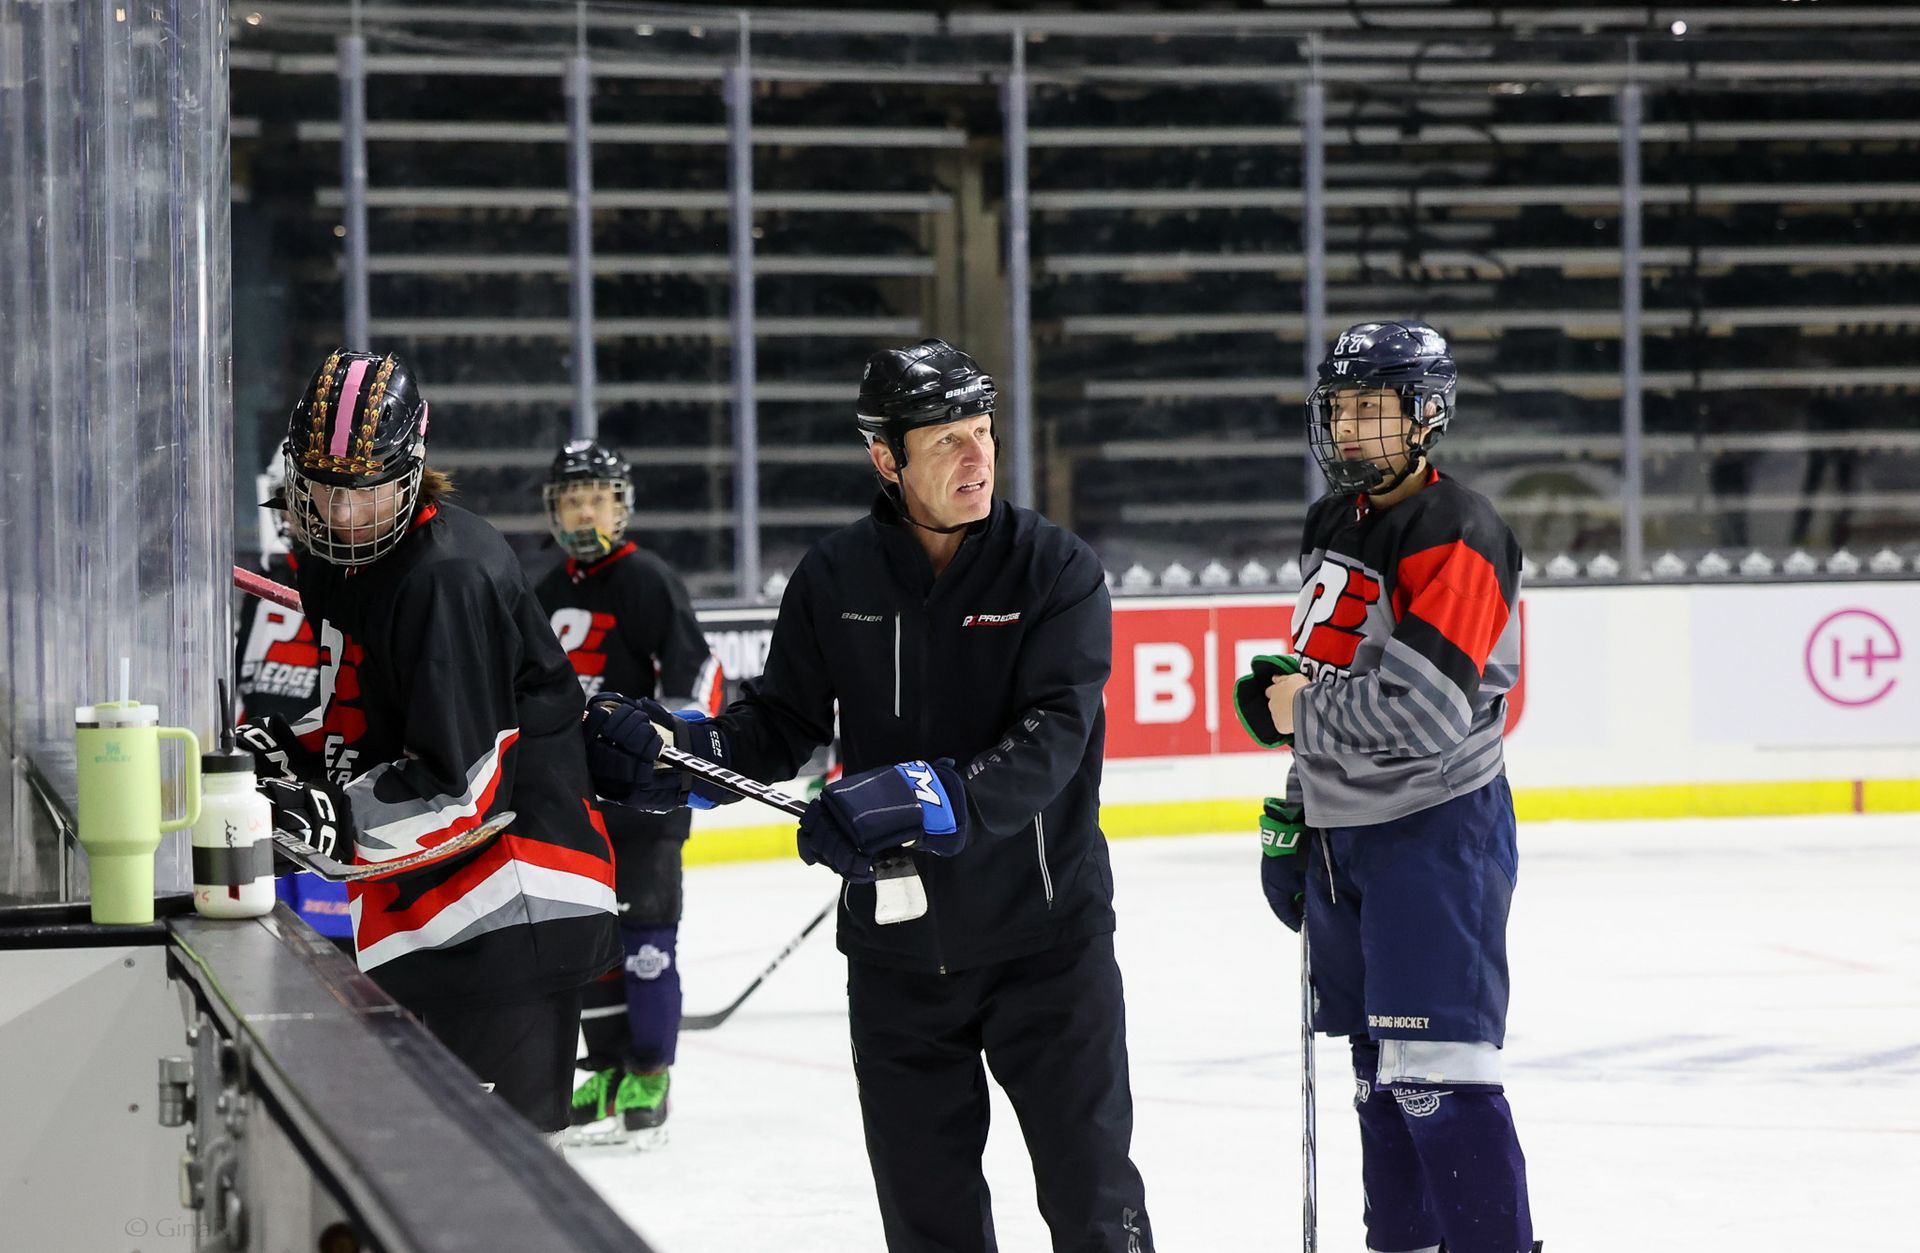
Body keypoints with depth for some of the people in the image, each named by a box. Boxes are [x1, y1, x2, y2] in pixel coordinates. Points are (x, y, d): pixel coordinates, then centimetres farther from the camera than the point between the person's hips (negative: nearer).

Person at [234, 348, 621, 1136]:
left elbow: (459, 782, -23)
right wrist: (287, 752, 3)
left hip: (510, 914, -10)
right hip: (415, 921, 10)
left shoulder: (452, 576, -20)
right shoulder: (333, 559, 11)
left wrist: (335, 814, -31)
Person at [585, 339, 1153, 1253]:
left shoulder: (1056, 570, -9)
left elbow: (1052, 739, -20)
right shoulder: (834, 578, 0)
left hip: (1046, 938, -3)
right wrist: (681, 751, -13)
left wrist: (933, 795, -35)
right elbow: (783, 717, 6)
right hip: (897, 953, 3)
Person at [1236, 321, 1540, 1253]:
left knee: (1437, 1069, -13)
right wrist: (1292, 812, 19)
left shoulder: (1456, 538, -17)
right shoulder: (1335, 525, 12)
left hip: (1437, 834, -9)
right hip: (1345, 830, 9)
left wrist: (1298, 710, -13)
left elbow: (1419, 714, -26)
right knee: (1380, 1067, 14)